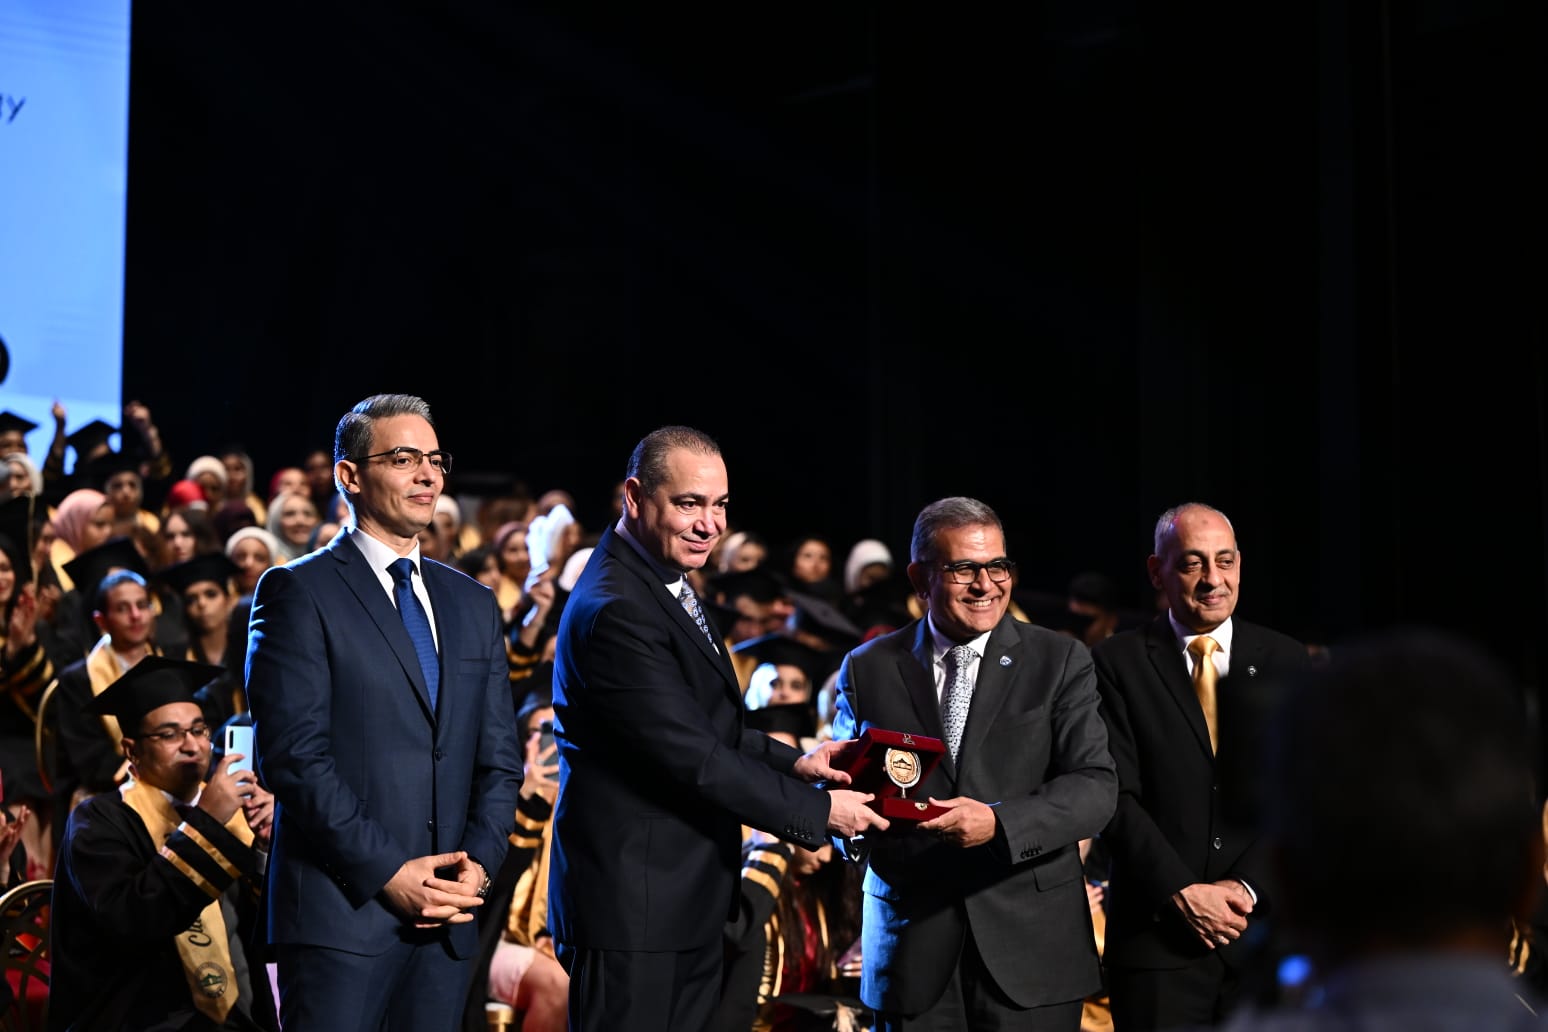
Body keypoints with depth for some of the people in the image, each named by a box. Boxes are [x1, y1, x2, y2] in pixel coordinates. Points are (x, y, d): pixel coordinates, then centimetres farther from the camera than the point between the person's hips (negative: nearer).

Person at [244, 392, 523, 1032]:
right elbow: (292, 754, -10)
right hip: (341, 910, -5)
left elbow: (500, 756, 15)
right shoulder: (298, 591, -2)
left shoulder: (472, 604, 17)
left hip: (449, 913, 5)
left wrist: (480, 860, -2)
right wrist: (387, 871, -14)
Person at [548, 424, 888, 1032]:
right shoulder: (615, 611, -21)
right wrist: (819, 811, -13)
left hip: (687, 903, 10)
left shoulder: (663, 584, 13)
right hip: (633, 911, -10)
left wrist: (792, 761, 6)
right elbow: (692, 758, -21)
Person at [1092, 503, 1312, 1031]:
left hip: (1266, 923, 2)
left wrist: (1249, 886, -9)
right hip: (1157, 931, -2)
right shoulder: (1118, 663, 1)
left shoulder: (1285, 659, 8)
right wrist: (1183, 893, -13)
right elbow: (1116, 795, -5)